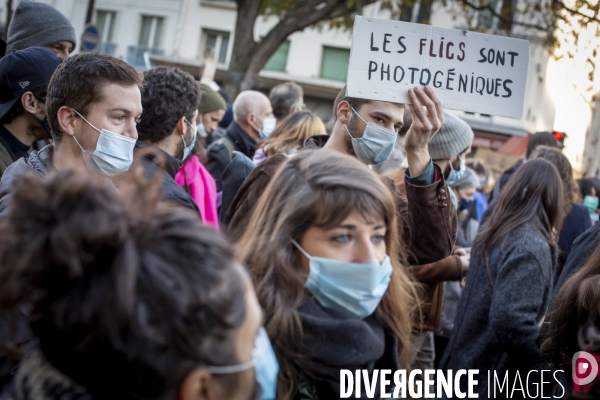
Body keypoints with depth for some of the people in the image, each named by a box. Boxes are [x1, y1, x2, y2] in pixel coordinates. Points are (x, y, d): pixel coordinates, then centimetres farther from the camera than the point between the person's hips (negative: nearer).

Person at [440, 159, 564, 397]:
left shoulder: (493, 231, 6)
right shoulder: (532, 247, -20)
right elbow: (512, 322, -29)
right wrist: (556, 369, -20)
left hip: (463, 363, 8)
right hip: (491, 380, -8)